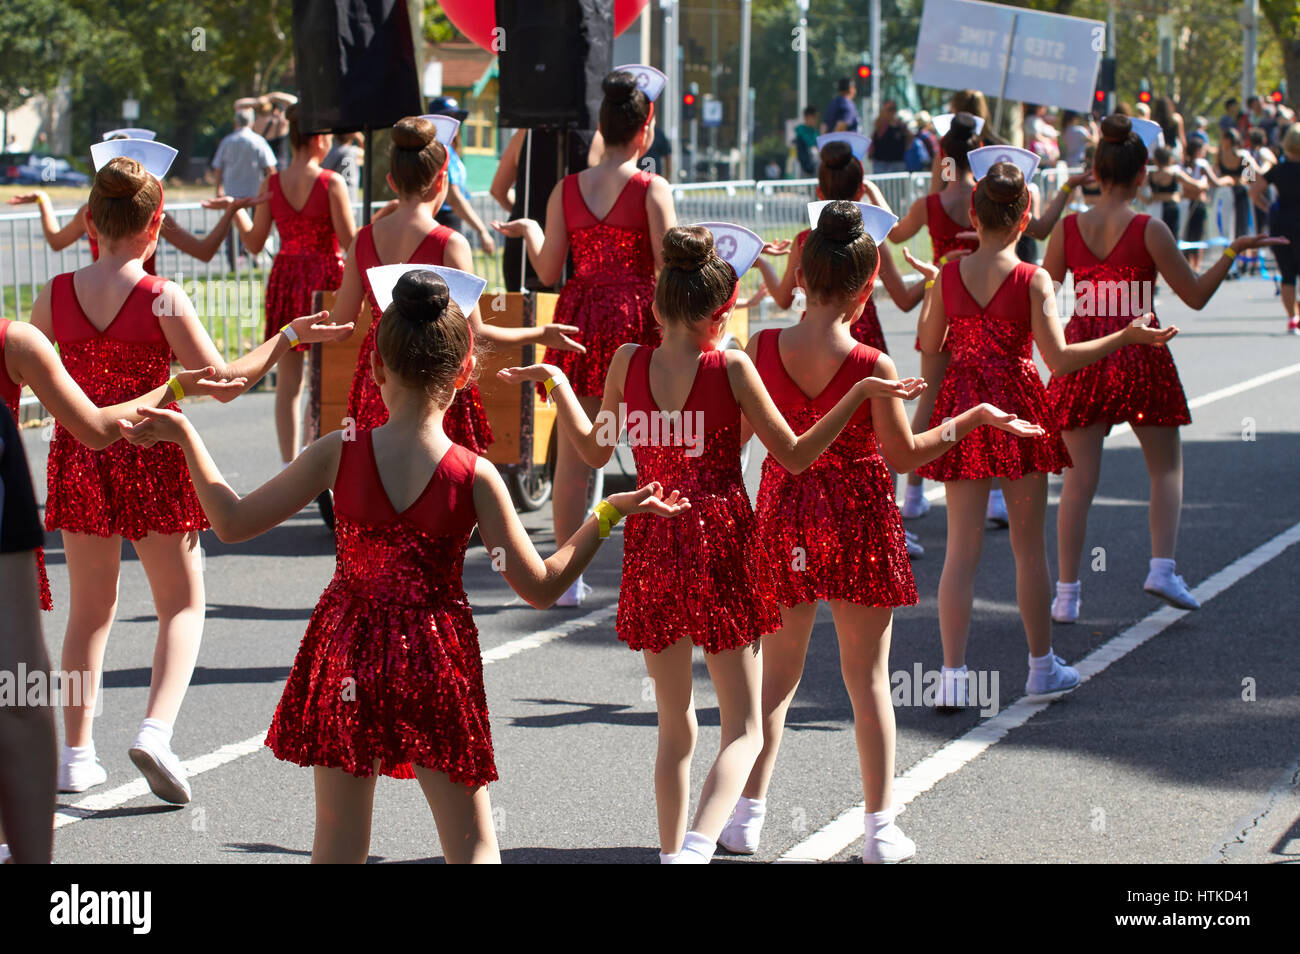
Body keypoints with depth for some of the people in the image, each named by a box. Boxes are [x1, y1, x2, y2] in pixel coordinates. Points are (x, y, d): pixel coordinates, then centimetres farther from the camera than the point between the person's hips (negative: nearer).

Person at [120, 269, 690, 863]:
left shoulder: (339, 454, -9)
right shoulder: (474, 476, -11)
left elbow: (233, 522, -3)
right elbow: (540, 586, -7)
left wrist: (184, 435, 8)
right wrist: (612, 513, 1)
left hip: (346, 658, 2)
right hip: (435, 663, -2)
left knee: (338, 841, 12)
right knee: (471, 843, 9)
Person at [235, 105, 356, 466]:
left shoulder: (271, 185, 0)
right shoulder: (332, 183, -11)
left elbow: (254, 244, 4)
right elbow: (350, 243, -12)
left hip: (285, 277, 3)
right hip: (326, 279, -3)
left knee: (288, 382, 7)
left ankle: (289, 465, 7)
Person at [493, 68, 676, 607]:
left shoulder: (566, 190, 3)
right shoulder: (652, 189, -7)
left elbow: (548, 272, 6)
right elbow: (669, 267, -12)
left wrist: (529, 232, 23)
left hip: (581, 319, 3)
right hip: (637, 319, -3)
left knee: (573, 454, 7)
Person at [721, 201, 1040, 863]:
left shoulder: (761, 350, -10)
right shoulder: (874, 368, -17)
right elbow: (907, 454, -9)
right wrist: (976, 417, 1)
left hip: (785, 514, 3)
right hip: (859, 520, -3)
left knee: (777, 671, 16)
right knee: (868, 677, 9)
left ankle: (748, 815, 17)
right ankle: (881, 828, 13)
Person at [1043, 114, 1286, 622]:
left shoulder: (1068, 229, -2)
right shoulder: (1149, 230, -10)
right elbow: (1195, 295, -6)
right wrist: (1234, 250, 1)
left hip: (1082, 353, 2)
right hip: (1139, 354, -2)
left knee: (1079, 478, 6)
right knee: (1166, 467, 15)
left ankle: (1066, 593, 3)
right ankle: (1162, 567, 0)